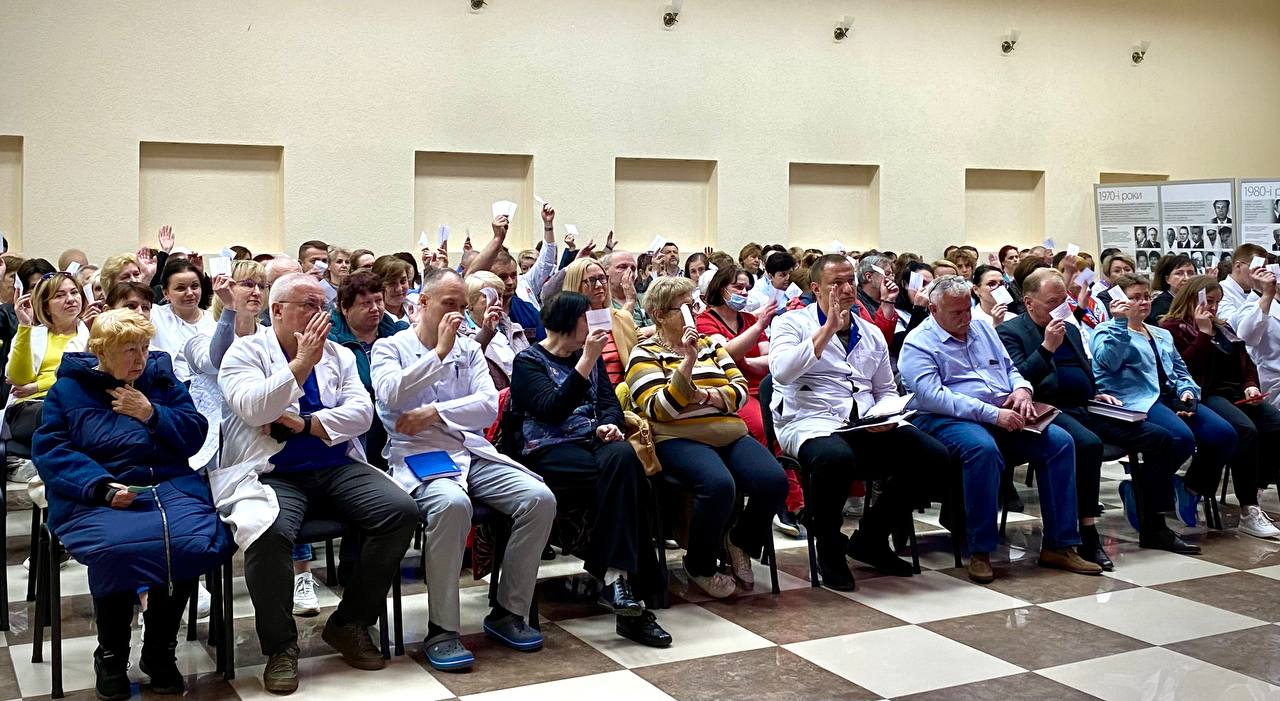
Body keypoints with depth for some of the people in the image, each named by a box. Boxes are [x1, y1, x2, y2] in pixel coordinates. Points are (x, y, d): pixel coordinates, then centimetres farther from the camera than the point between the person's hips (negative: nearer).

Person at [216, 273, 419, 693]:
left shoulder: (339, 355, 16)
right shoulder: (245, 352, 4)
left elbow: (362, 413, 2)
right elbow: (252, 409, -14)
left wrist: (303, 424, -10)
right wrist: (301, 363, -19)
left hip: (337, 468, 4)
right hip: (271, 473, -4)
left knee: (401, 512, -18)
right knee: (268, 532, -35)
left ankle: (349, 623, -1)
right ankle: (280, 646, -11)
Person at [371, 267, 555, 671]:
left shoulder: (469, 349, 18)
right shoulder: (390, 347, 8)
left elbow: (489, 405, 3)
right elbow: (392, 396, -14)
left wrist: (434, 412, -10)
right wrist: (440, 350, -13)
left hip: (473, 452, 5)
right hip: (418, 455, -5)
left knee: (540, 498, -20)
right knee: (452, 503, -39)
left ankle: (508, 612, -5)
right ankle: (441, 630, -27)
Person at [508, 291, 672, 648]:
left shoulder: (591, 357, 24)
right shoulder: (529, 361, 6)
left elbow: (609, 401, 15)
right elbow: (553, 409, -10)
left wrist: (608, 424, -9)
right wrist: (586, 361, -15)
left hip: (592, 442, 5)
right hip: (549, 450, -5)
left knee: (622, 456, -32)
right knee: (624, 471, -32)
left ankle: (616, 578, -33)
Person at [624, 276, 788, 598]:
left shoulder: (710, 344, 21)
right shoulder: (645, 353, 4)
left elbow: (740, 389, 11)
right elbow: (660, 409, -10)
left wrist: (707, 396, -9)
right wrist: (688, 361, -17)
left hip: (731, 435, 6)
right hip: (680, 440, -5)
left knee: (774, 480, -22)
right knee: (719, 484, -35)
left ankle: (740, 542, 8)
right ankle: (698, 565, -8)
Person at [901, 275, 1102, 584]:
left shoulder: (982, 328, 20)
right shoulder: (918, 344, -4)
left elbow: (1010, 369, 26)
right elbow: (933, 395, -18)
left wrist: (1021, 389, 0)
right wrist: (992, 414, -24)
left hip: (1003, 416, 7)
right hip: (949, 420, -7)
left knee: (1059, 440, -14)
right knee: (983, 448, -39)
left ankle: (1059, 546, -10)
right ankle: (979, 552, -27)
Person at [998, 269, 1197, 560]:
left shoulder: (1071, 329, 24)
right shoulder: (1009, 332, 0)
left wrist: (1098, 395, 14)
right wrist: (1047, 347, -18)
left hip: (1087, 409, 8)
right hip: (1051, 411, -8)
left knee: (1160, 438, -6)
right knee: (1088, 444, -38)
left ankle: (1153, 528, 3)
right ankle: (1087, 538, -29)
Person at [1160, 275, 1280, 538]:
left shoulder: (1223, 328, 26)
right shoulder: (1173, 328, 3)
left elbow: (1247, 364, 25)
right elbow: (1188, 366, -11)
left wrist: (1251, 386, 5)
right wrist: (1203, 333, -10)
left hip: (1238, 394, 8)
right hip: (1206, 395, -8)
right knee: (1245, 430, -33)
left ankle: (1253, 491, -9)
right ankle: (1248, 513, -29)